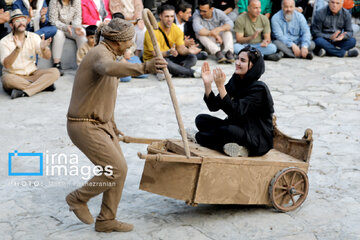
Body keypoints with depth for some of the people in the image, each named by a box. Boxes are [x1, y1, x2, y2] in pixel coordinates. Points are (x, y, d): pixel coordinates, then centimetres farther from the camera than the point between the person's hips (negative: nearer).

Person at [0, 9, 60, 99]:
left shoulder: (33, 37, 3)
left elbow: (47, 57, -6)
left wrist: (43, 48, -30)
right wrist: (17, 49, -38)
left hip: (32, 74, 3)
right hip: (14, 75, -3)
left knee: (55, 72, -20)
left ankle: (24, 92, -29)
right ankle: (43, 84, -23)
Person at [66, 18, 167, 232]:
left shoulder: (107, 54, 12)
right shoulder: (101, 54, -21)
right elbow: (110, 69, -48)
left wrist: (113, 126, 30)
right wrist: (144, 68, -62)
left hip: (101, 123, 10)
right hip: (85, 127, -10)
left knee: (120, 169, 9)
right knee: (116, 170, -10)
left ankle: (106, 221, 20)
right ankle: (78, 199, 13)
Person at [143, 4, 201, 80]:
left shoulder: (177, 30, 0)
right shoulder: (152, 31, -18)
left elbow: (180, 48, -7)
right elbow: (155, 54, -24)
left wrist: (188, 50, -31)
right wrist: (168, 52, -44)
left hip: (171, 58, 6)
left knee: (192, 58, -14)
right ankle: (192, 72, -23)